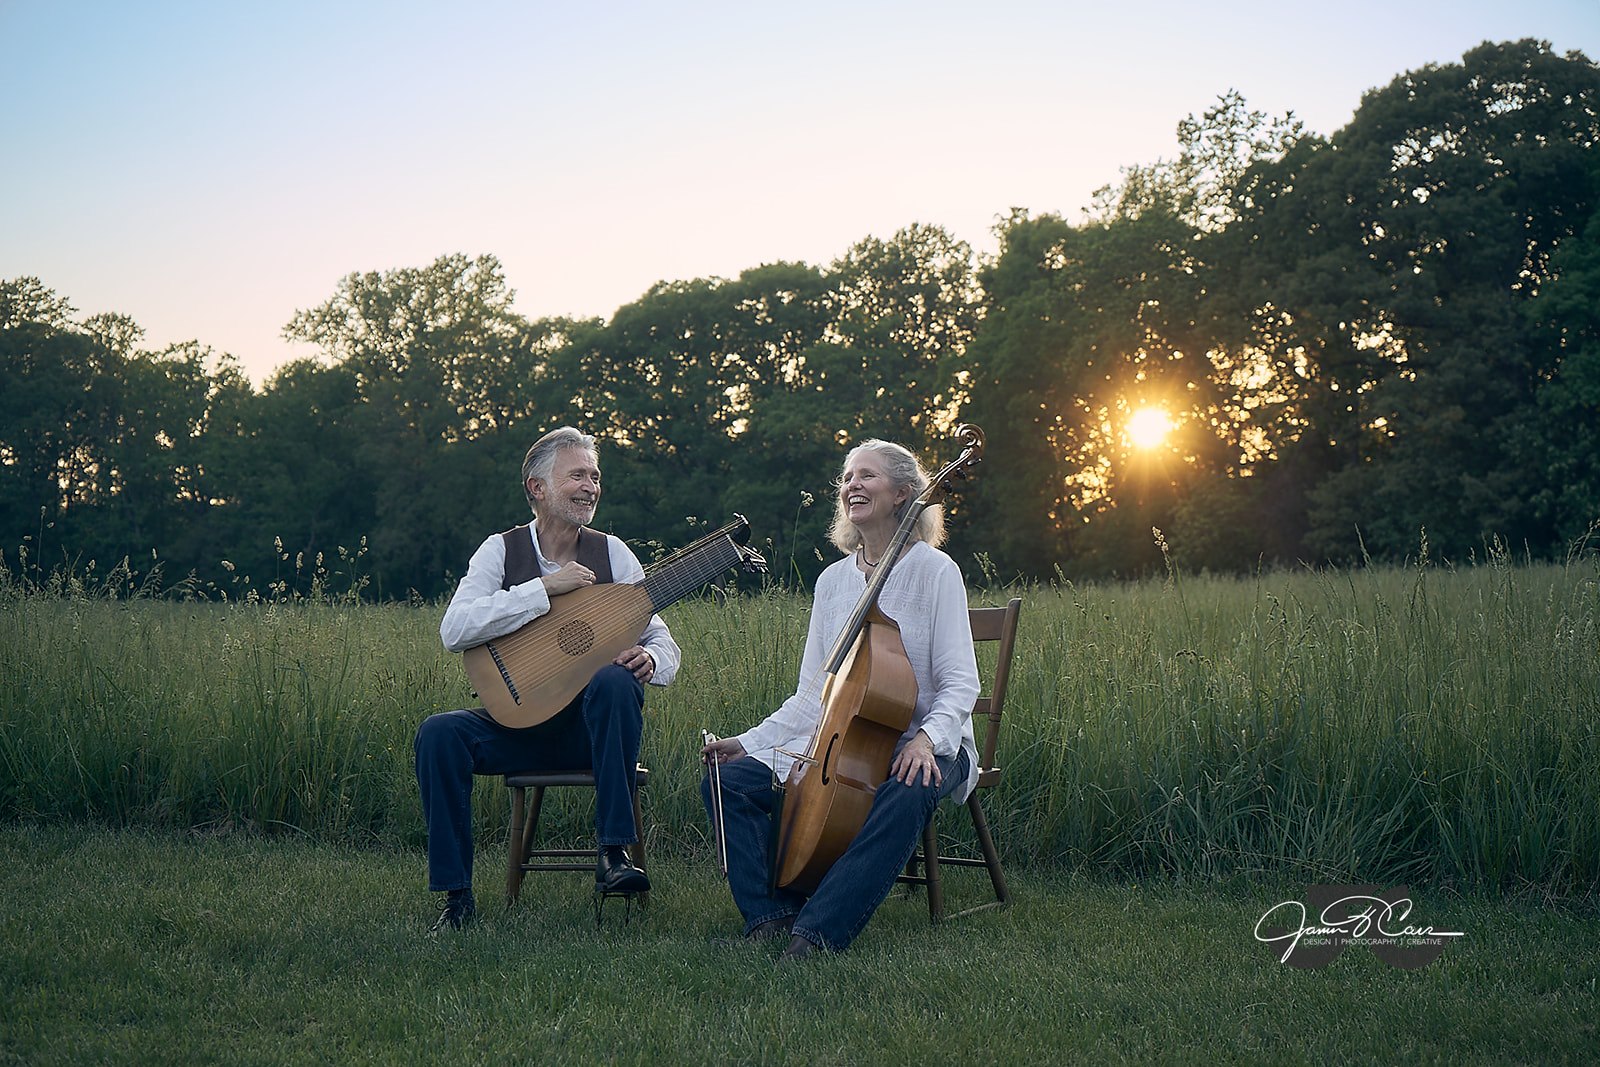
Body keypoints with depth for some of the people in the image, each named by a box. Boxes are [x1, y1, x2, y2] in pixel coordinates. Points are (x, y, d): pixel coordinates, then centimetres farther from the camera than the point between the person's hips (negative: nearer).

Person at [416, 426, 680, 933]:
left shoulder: (612, 553, 3)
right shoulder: (502, 550, 0)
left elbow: (664, 647, 3)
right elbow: (454, 630, -17)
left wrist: (649, 658, -23)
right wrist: (545, 588, -21)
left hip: (592, 724, 0)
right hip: (518, 723, 0)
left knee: (615, 681, -33)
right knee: (438, 733, -27)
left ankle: (612, 853, -25)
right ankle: (455, 893, -13)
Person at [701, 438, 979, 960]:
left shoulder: (934, 570, -4)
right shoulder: (833, 580, 12)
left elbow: (960, 685, -11)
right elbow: (812, 696, 10)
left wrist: (927, 737, -30)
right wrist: (747, 741, -1)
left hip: (923, 746, -5)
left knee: (908, 794, -40)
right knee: (728, 779, -13)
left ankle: (817, 932, -37)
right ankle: (772, 914, -17)